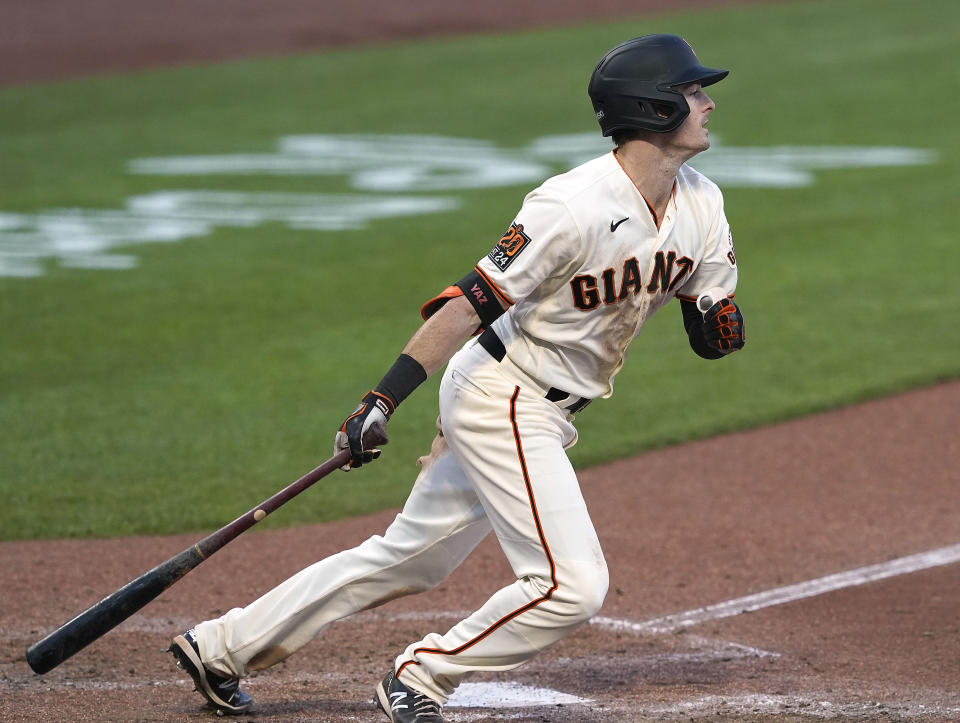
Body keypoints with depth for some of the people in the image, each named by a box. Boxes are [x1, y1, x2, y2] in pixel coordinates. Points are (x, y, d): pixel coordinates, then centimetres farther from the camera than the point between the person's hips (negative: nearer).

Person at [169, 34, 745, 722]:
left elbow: (719, 338, 8)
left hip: (545, 415, 8)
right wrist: (384, 398, -28)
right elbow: (476, 300, -25)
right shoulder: (573, 207, -25)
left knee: (410, 558, 15)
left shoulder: (701, 203, 1)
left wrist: (716, 322, -17)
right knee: (571, 585, -16)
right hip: (503, 399, -8)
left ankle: (221, 645, 24)